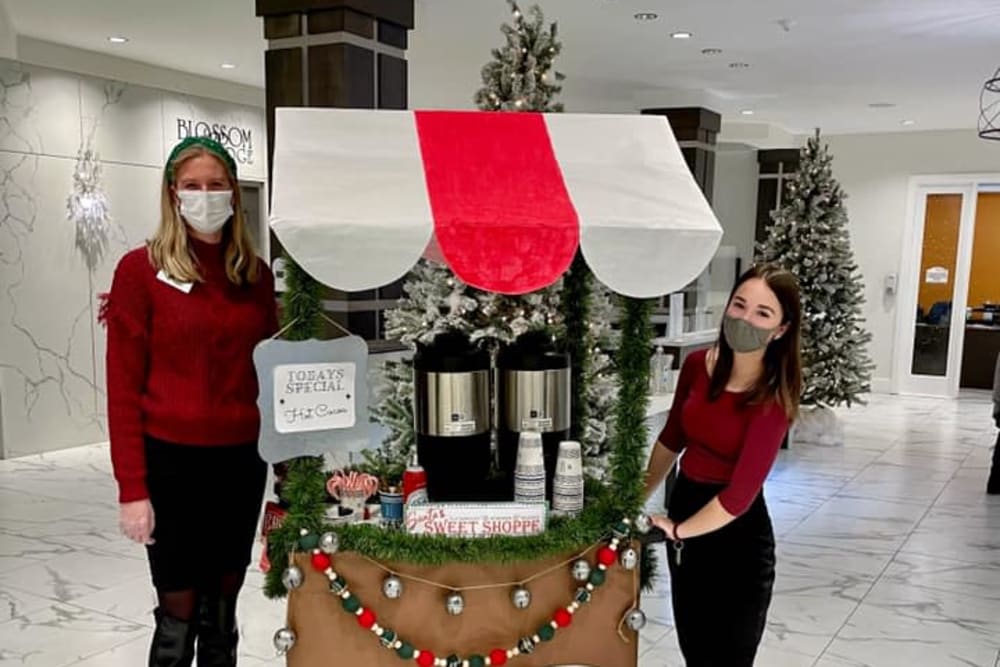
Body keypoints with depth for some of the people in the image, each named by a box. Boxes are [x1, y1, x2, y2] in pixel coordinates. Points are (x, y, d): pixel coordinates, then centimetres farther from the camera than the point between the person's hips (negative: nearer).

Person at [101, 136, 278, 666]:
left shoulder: (255, 274, 6)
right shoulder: (141, 269, -6)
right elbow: (124, 387, -7)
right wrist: (132, 488, -10)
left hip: (242, 460, 4)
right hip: (171, 461, -3)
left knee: (221, 612, 15)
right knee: (179, 613, 7)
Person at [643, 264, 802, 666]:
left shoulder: (773, 397, -22)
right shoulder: (697, 365, -5)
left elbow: (740, 494, -24)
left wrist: (676, 531, -16)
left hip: (738, 535, -5)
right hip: (684, 504, 6)